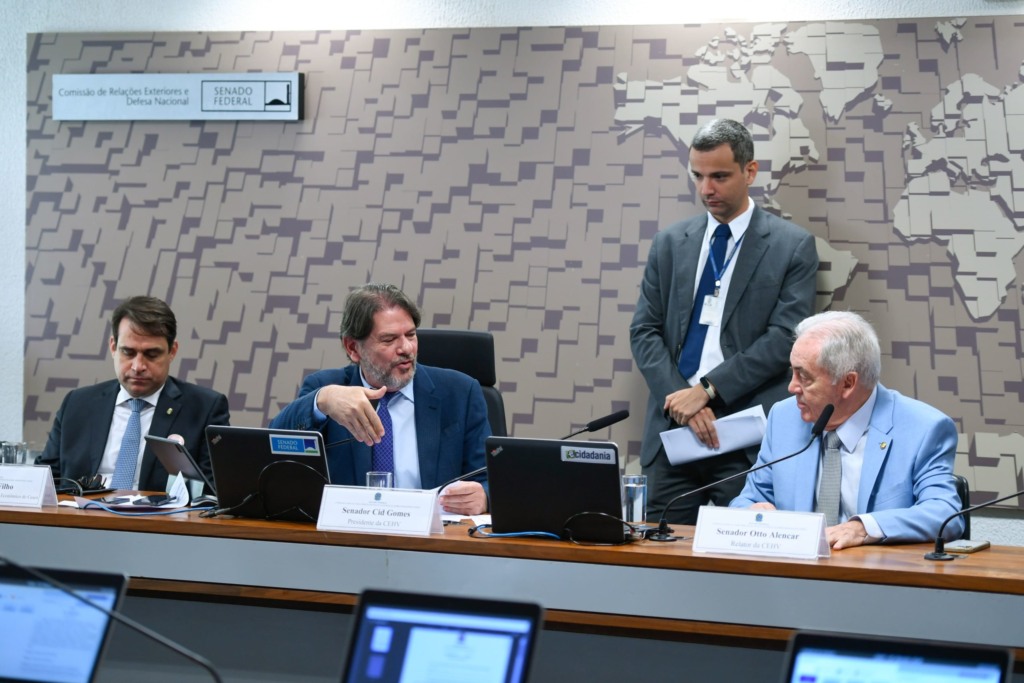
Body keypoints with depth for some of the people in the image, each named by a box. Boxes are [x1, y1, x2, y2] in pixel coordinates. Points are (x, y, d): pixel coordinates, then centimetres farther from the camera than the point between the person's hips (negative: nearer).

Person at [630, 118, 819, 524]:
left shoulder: (792, 246, 2)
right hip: (673, 430, 4)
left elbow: (785, 337, -6)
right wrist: (683, 401, -7)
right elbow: (644, 331, 9)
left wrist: (707, 390, -12)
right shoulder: (670, 243, 14)